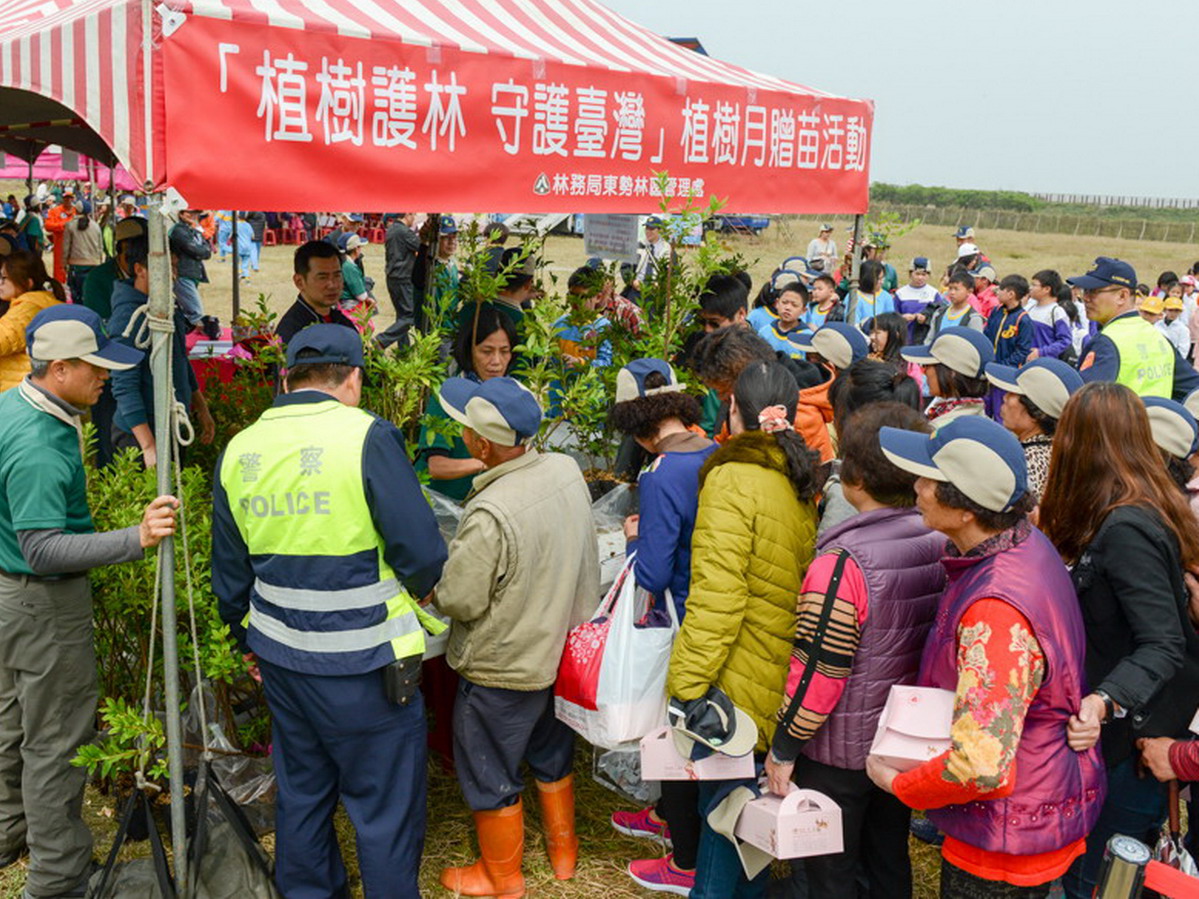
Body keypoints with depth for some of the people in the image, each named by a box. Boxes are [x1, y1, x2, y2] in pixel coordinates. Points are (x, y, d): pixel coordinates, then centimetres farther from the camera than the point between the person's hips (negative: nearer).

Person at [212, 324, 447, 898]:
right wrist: (422, 593, 5)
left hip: (280, 658, 7)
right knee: (386, 807, 8)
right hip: (363, 666, -6)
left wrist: (247, 640, 27)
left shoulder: (238, 452, 3)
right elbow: (423, 555, -17)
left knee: (301, 792, 23)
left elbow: (229, 572, 12)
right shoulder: (367, 438, -16)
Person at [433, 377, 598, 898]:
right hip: (563, 649, 7)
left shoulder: (490, 516, -34)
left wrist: (435, 571, -6)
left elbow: (459, 601, -24)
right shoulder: (567, 471, -11)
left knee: (488, 775, 16)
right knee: (551, 753, 27)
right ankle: (563, 849, 46)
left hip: (504, 666, -7)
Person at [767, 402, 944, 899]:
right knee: (890, 859, 24)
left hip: (839, 752, -6)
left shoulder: (843, 563, -27)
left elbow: (819, 674, -24)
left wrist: (783, 749, -11)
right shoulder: (940, 545, -6)